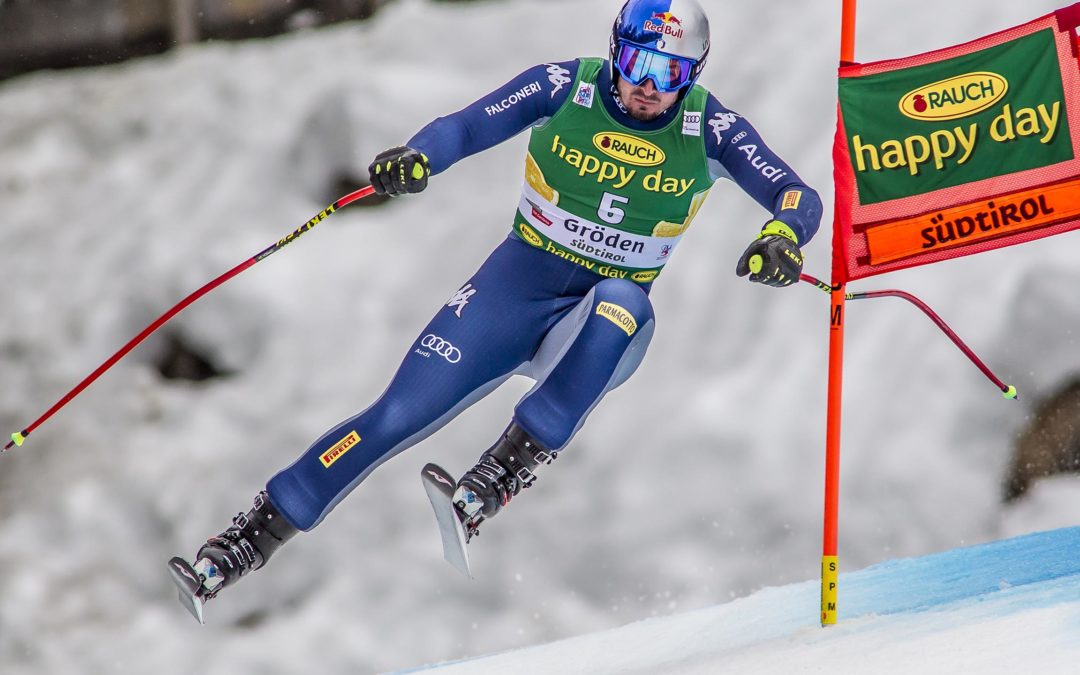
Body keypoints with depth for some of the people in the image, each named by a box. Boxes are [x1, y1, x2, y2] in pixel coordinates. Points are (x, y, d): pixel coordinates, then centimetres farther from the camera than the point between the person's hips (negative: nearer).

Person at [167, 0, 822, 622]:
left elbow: (799, 196, -15)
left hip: (600, 326, -1)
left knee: (621, 306, -38)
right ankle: (258, 533, 4)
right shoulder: (565, 87, -10)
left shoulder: (710, 128, -11)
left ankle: (506, 471, -37)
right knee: (401, 415, -10)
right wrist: (416, 158, -37)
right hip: (517, 284, 1)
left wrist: (782, 237, -38)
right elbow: (467, 127, -15)